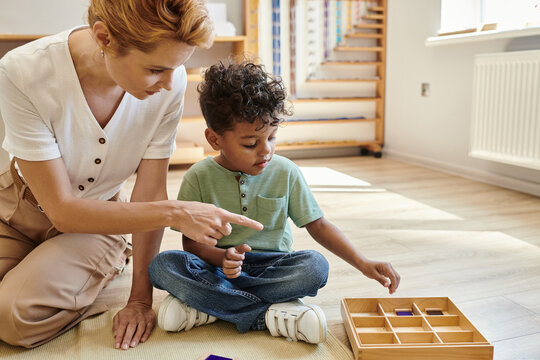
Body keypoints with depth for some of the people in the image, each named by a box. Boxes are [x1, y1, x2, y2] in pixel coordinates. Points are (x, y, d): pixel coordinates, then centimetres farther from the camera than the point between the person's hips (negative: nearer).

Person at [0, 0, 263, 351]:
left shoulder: (170, 81, -25)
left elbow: (150, 190, -15)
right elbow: (62, 210, -26)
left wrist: (141, 298, -11)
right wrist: (174, 213, -33)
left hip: (97, 216, 0)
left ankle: (103, 267, 6)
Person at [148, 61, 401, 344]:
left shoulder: (285, 172, -3)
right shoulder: (199, 178, -6)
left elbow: (318, 226, 2)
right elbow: (191, 242, -4)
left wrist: (364, 264, -7)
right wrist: (222, 257, -26)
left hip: (271, 267, 1)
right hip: (217, 265, 0)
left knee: (316, 266, -29)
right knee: (162, 265, -28)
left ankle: (206, 308, -25)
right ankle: (272, 315, -30)